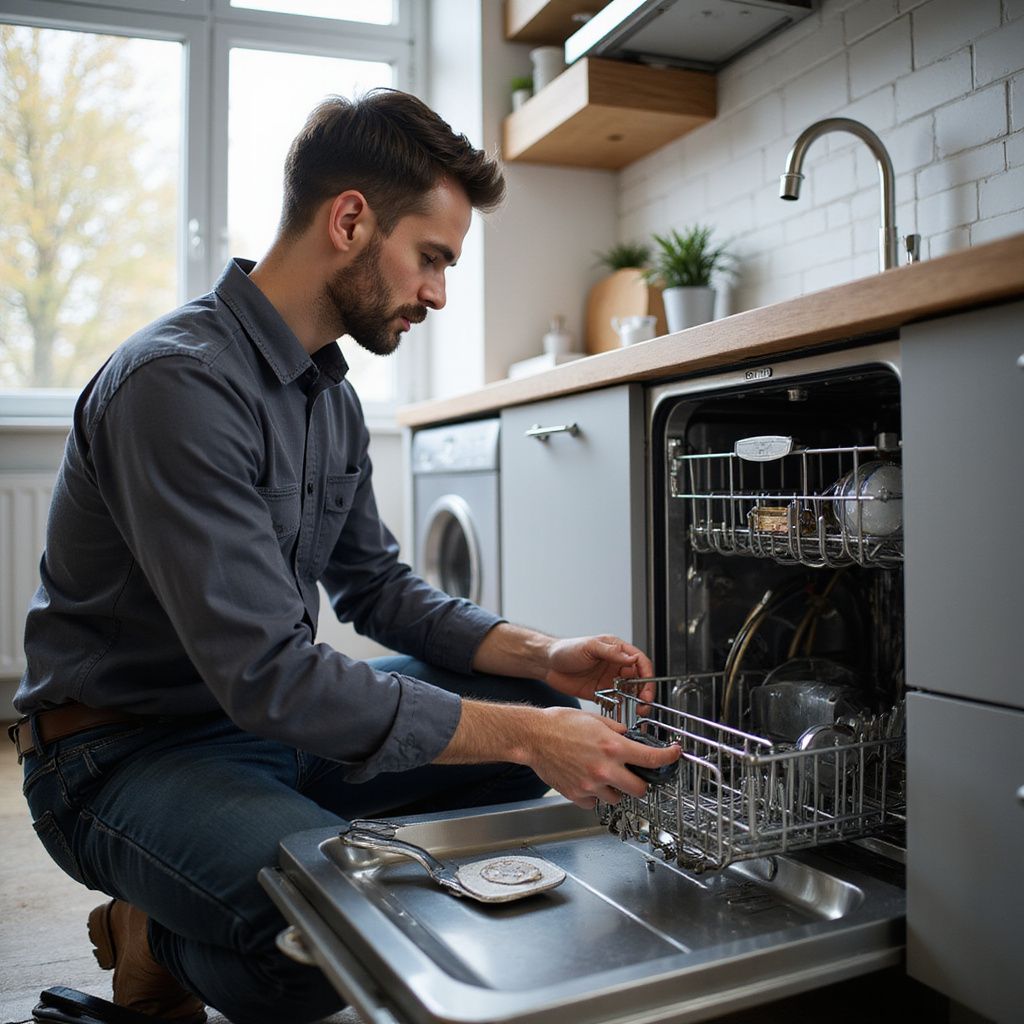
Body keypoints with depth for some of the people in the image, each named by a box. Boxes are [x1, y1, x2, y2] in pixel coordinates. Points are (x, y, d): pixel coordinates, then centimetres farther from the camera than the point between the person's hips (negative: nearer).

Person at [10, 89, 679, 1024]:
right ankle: (162, 941, 0)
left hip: (273, 721, 9)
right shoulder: (179, 383, -25)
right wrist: (524, 736, -27)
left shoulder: (330, 390, 5)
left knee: (536, 710, 1)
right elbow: (268, 676, -30)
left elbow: (376, 588, 9)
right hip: (129, 755, -8)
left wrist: (542, 657, -5)